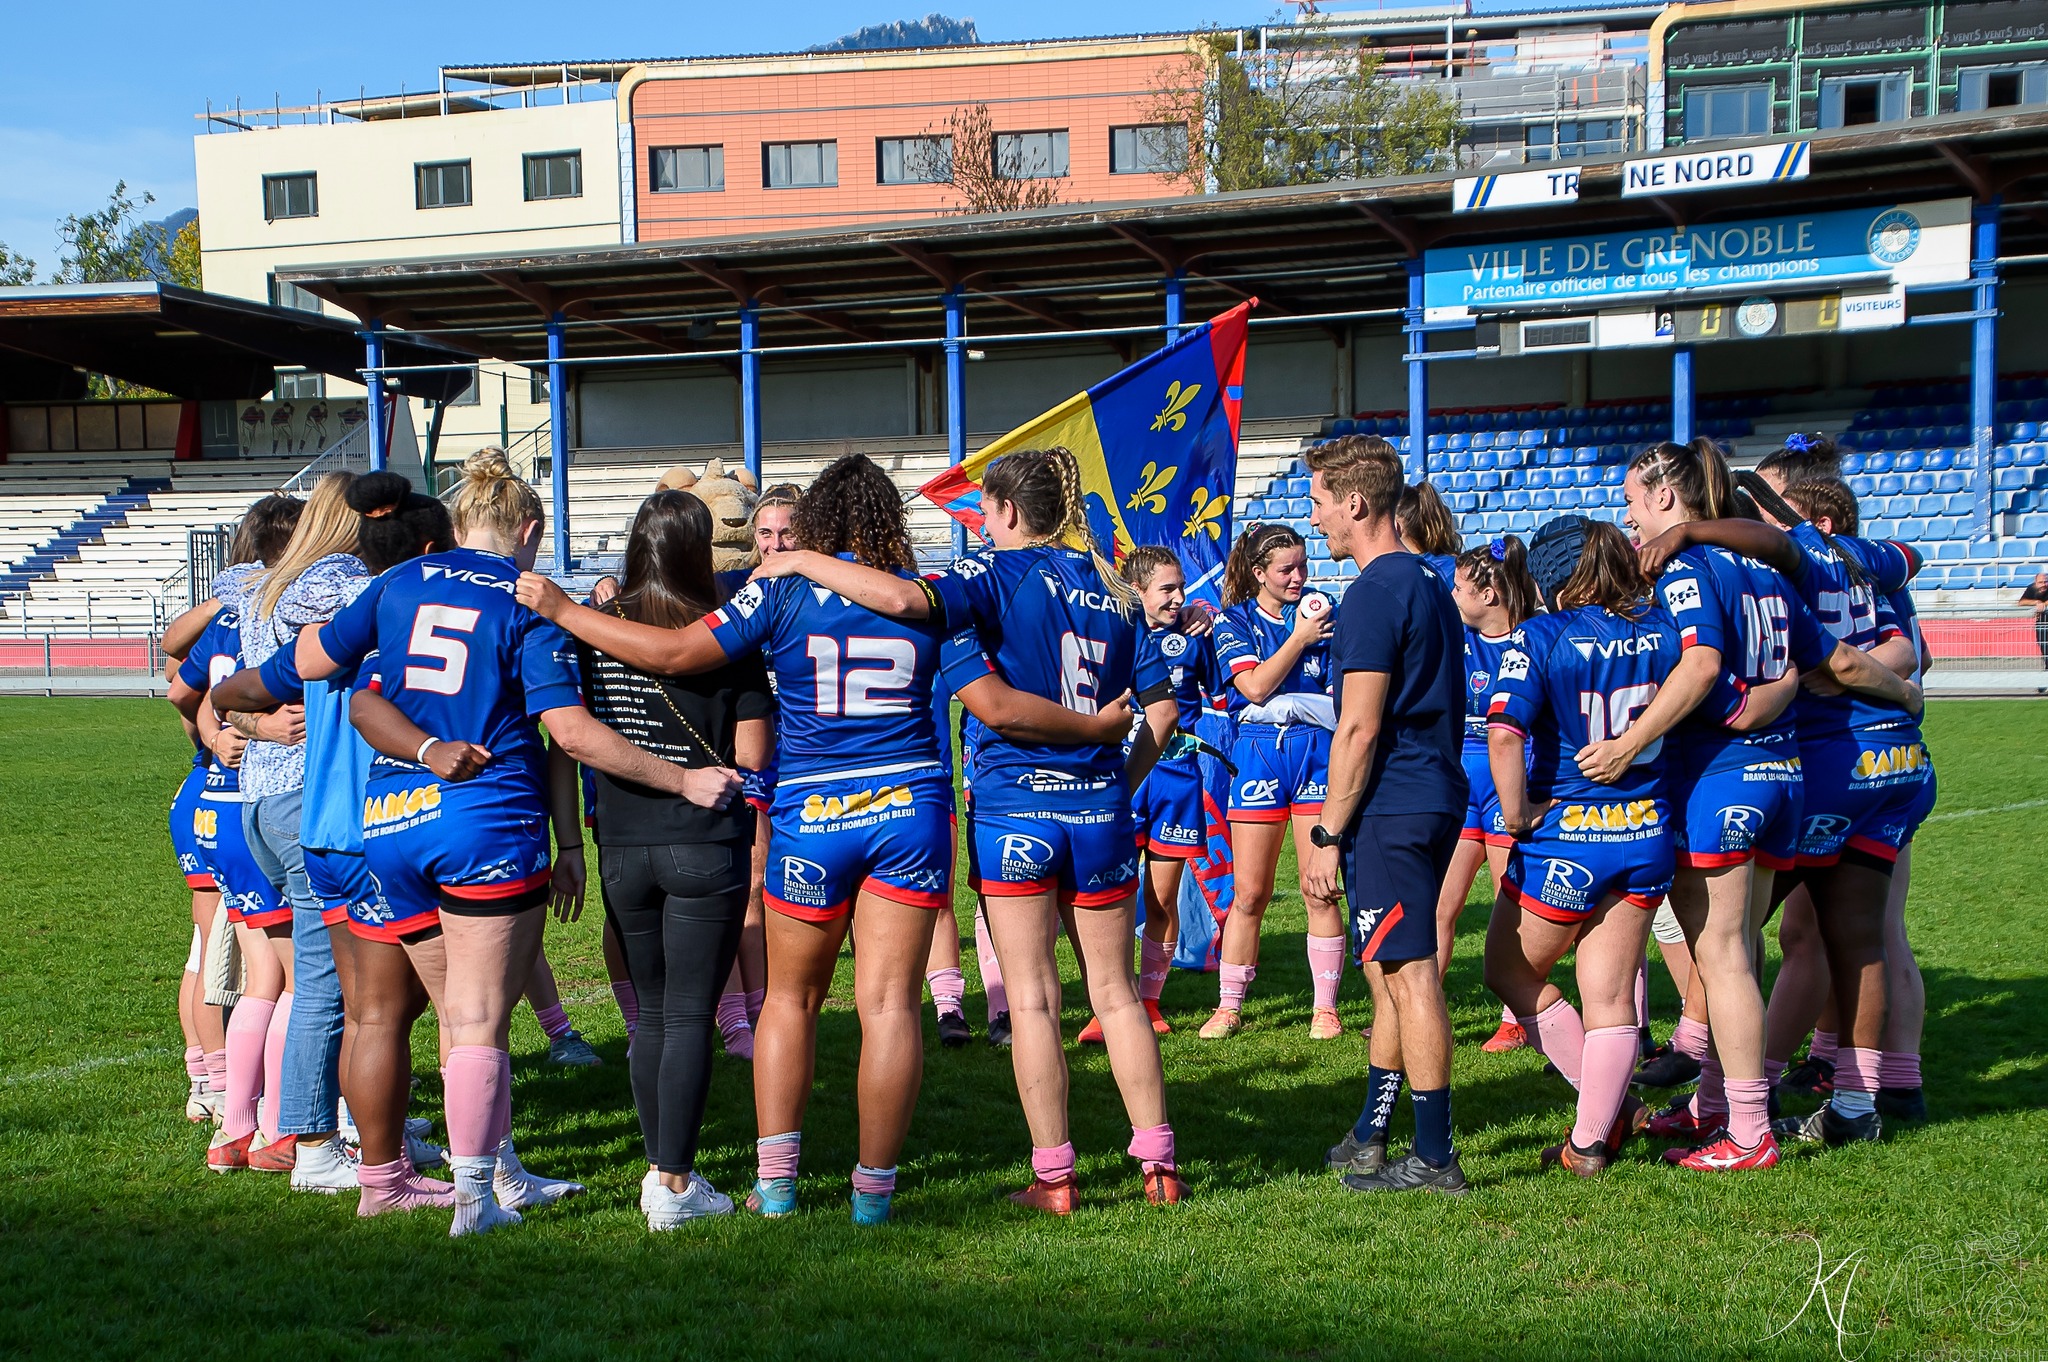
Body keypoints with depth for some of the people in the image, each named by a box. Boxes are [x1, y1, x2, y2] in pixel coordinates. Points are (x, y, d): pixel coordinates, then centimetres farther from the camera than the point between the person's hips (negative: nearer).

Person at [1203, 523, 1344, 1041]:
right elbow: (1254, 686, -8)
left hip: (1317, 749, 1)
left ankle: (1325, 1007, 8)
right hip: (1259, 752, -1)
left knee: (1318, 891, -3)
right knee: (1248, 895, 1)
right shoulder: (1235, 621, 5)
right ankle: (1229, 1007, 12)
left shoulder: (1320, 613, 11)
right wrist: (1299, 637, -9)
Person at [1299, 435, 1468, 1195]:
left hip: (1391, 809, -10)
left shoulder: (1374, 594, -15)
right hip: (1437, 796, 10)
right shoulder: (1428, 583, 16)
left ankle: (1435, 1159, 0)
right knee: (1393, 970, 16)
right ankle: (1371, 1137, 26)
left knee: (1409, 975, -6)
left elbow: (1359, 729, -19)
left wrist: (1328, 834, -15)